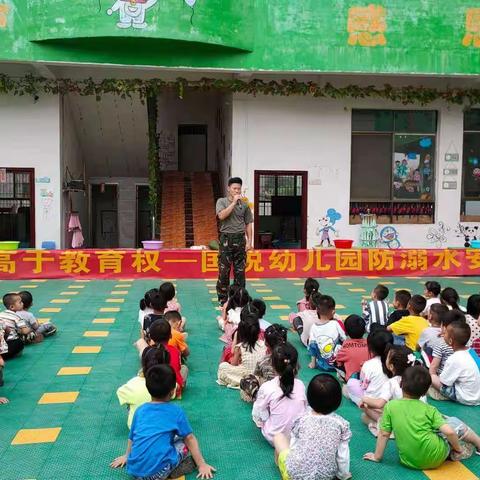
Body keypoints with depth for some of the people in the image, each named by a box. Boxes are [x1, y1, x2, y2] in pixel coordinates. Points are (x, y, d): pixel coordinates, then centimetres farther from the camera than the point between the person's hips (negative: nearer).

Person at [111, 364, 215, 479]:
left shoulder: (140, 410, 12)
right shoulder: (176, 411, 3)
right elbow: (190, 439, 8)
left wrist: (126, 456, 45)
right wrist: (202, 465, 18)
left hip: (134, 471, 5)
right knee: (186, 443, 16)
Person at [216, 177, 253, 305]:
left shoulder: (244, 204, 9)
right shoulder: (222, 201, 2)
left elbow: (248, 224, 10)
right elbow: (222, 216, -16)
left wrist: (249, 241, 2)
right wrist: (234, 202, -15)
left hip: (240, 238, 2)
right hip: (226, 238, -2)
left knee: (240, 270, 5)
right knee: (224, 270, -1)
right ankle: (222, 299, 9)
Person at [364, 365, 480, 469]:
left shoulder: (390, 406, -2)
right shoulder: (429, 409, -4)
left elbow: (383, 434, -1)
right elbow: (449, 432, -10)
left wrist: (377, 456, 9)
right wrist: (458, 449, 9)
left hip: (409, 462, 3)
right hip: (434, 459, -3)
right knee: (454, 422, 19)